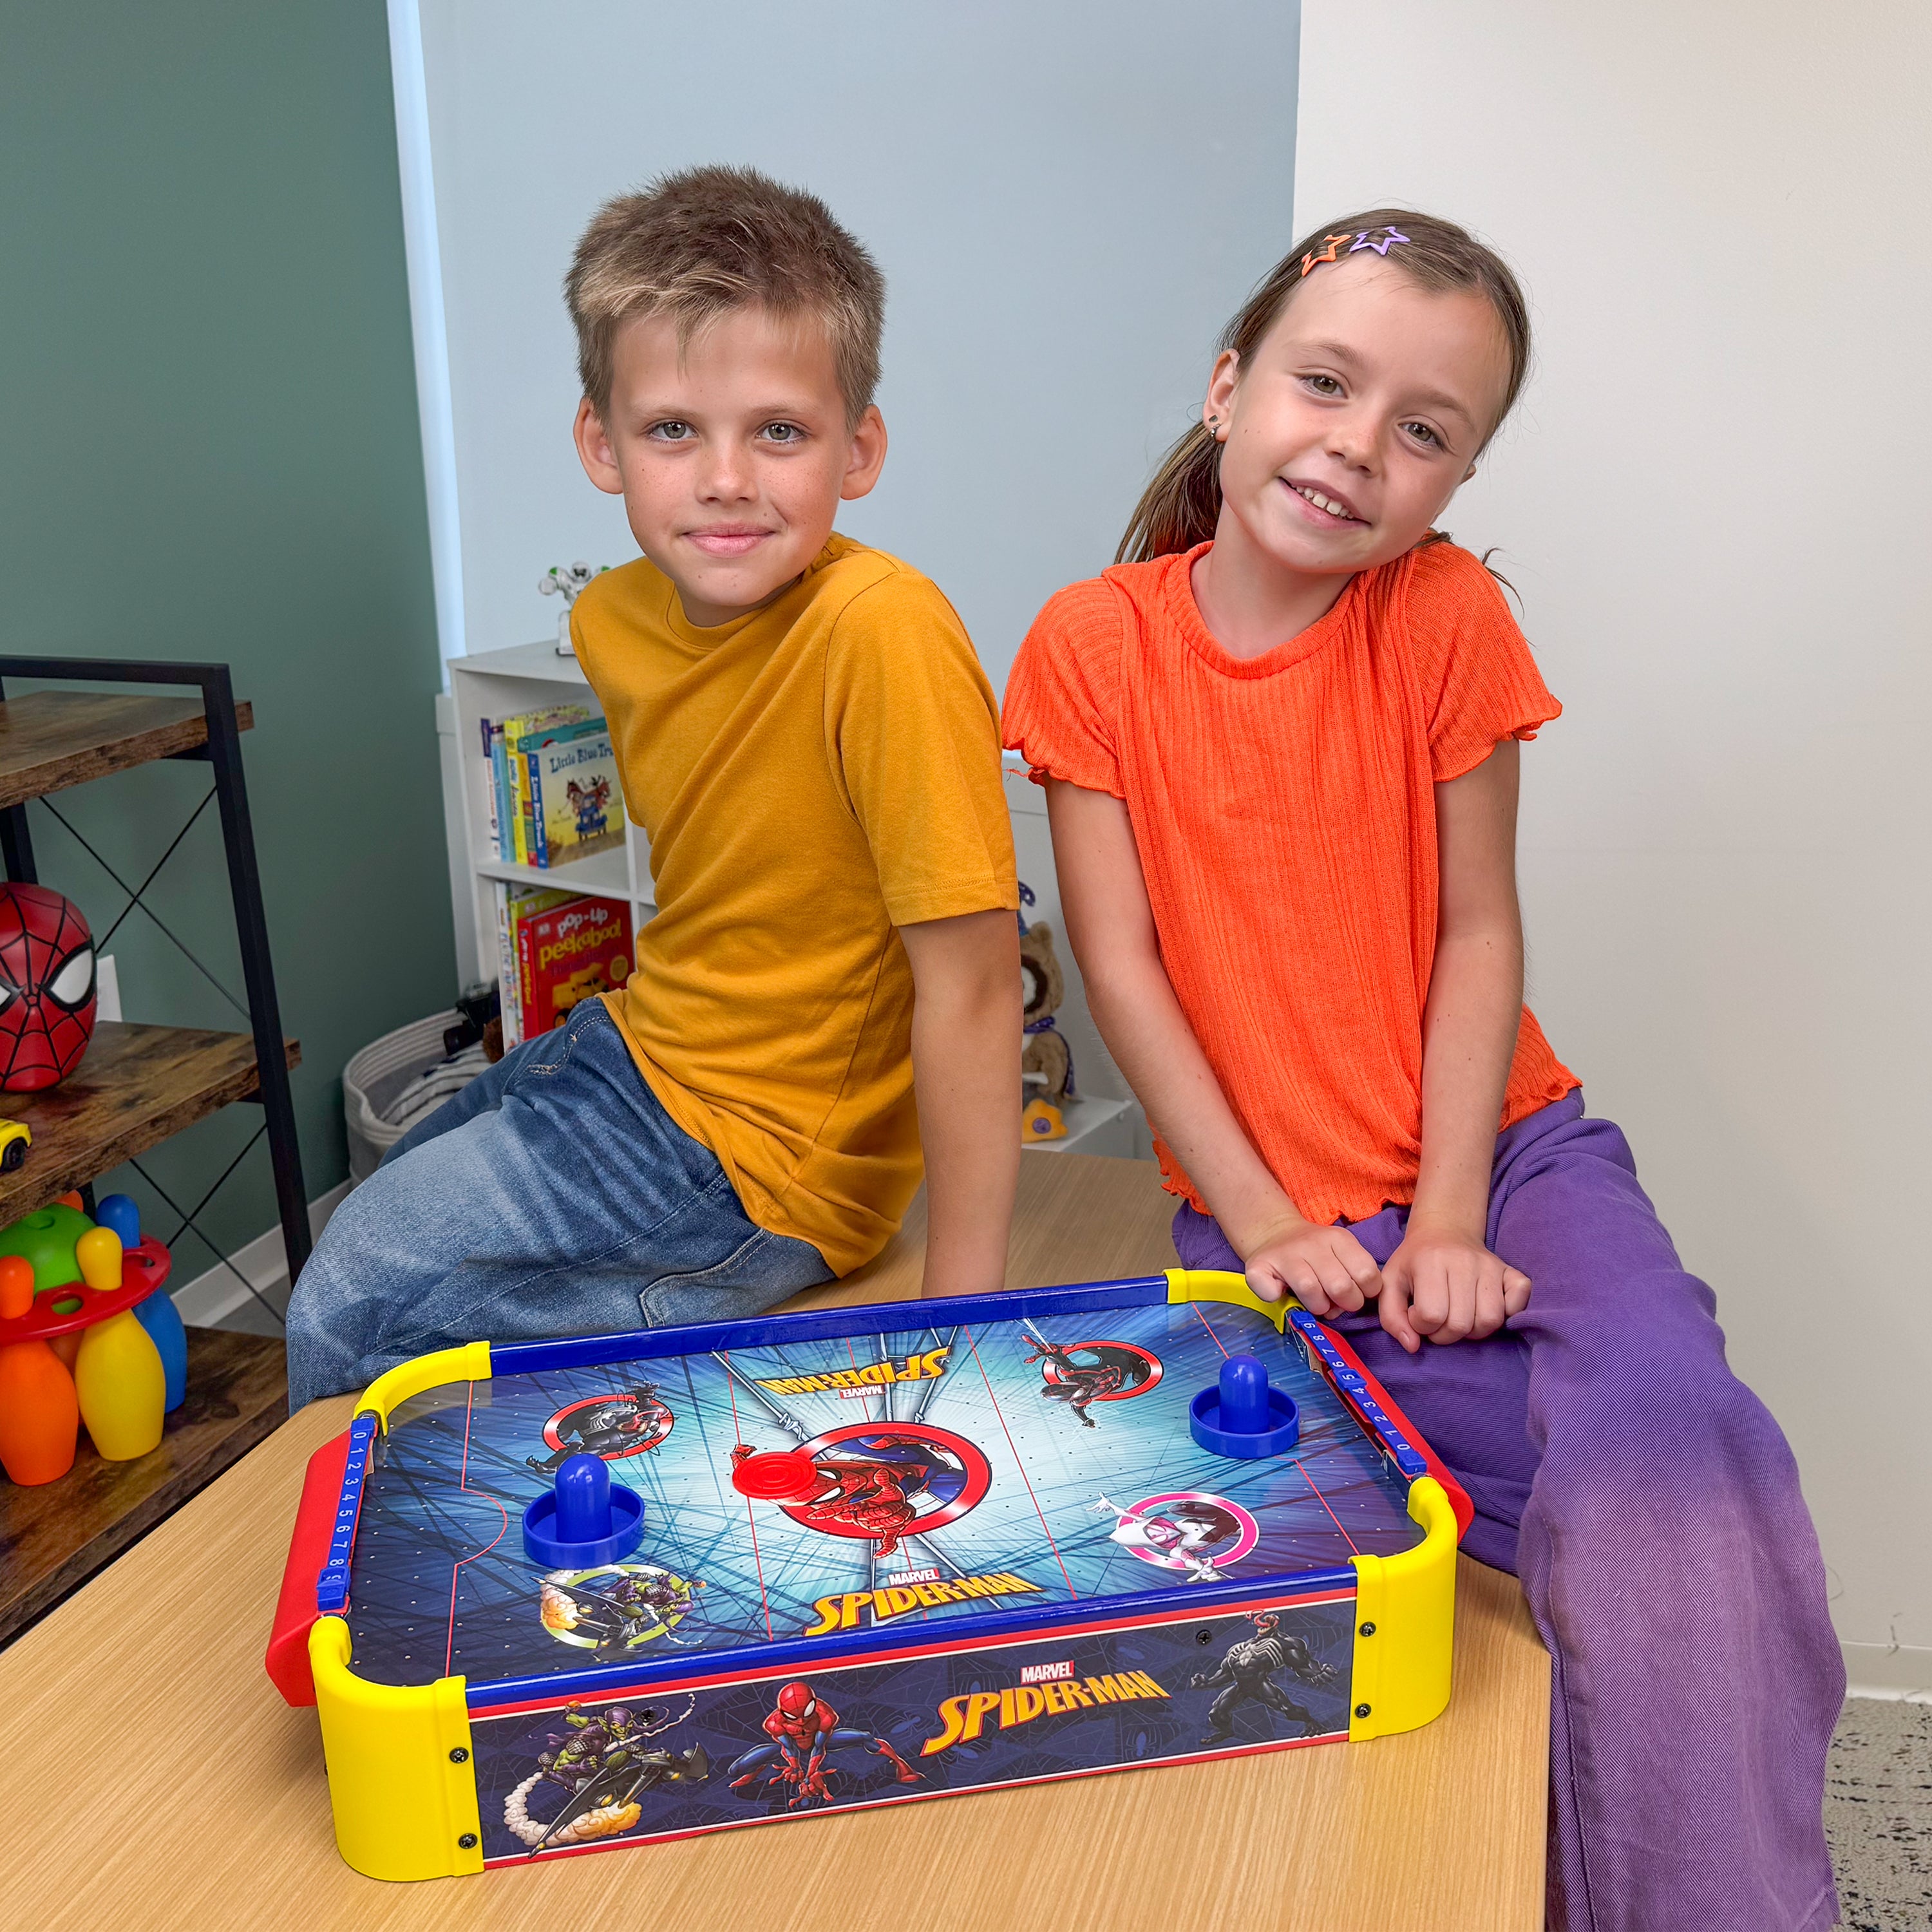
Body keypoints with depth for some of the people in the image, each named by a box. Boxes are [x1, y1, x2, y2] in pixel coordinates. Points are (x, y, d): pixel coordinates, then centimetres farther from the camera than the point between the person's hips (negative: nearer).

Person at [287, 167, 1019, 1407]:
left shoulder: (883, 631, -29)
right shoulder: (615, 620, -4)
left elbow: (971, 983, -28)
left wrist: (959, 1327, -25)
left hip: (764, 1164, -8)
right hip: (644, 1050, 8)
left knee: (347, 1301, -6)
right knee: (386, 1197, 24)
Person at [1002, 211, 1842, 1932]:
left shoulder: (1447, 614, -3)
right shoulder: (1095, 644, -5)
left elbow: (1479, 933, -3)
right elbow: (1120, 961, -6)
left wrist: (1447, 1224, -11)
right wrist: (1263, 1223, -11)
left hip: (1505, 1147, 2)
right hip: (1268, 1212, -1)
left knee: (1674, 1438, -24)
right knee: (1636, 1515, -20)